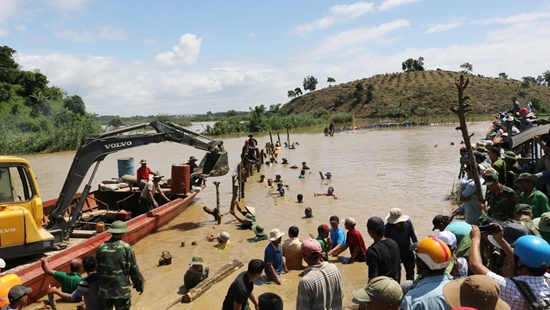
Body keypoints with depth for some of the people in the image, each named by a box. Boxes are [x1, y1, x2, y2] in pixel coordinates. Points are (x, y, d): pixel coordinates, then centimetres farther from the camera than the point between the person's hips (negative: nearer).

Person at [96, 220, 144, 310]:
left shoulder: (101, 248, -3)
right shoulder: (127, 248, -12)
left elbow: (98, 269, 8)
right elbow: (134, 270, -7)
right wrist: (139, 285, 7)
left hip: (104, 290, 3)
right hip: (122, 291, -3)